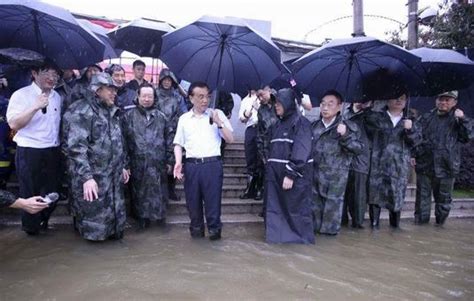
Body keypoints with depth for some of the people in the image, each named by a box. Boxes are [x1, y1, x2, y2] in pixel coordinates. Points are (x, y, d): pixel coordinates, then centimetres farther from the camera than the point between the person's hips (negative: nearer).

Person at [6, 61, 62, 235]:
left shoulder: (57, 97, 10)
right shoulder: (21, 95, -8)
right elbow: (13, 124, -19)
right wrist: (35, 107, -28)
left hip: (53, 151, 5)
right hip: (29, 152, -5)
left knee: (52, 191, 14)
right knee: (30, 192, 8)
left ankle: (43, 221, 36)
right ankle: (31, 226, 27)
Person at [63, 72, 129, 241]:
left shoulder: (112, 112, 13)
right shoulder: (83, 111, -13)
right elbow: (76, 147, -21)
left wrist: (122, 166, 19)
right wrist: (86, 177, -27)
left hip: (113, 176, 8)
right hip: (92, 176, -7)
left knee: (115, 213, 15)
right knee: (94, 215, 4)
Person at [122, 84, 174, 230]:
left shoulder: (160, 116, 11)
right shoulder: (129, 115, 5)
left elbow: (169, 137, 9)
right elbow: (124, 139, 1)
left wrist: (169, 159, 4)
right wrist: (126, 162, -5)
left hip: (158, 163, 1)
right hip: (137, 163, -1)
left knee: (159, 191, 4)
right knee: (139, 192, 8)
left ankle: (160, 216, 19)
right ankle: (142, 218, 22)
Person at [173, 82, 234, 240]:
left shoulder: (217, 114, 7)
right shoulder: (184, 118, 12)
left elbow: (230, 139, 4)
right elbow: (178, 143, 13)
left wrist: (219, 123, -9)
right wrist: (178, 162, -3)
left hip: (212, 163, -2)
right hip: (191, 165, 2)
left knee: (213, 199, 0)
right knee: (193, 200, 7)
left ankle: (214, 229, 15)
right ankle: (196, 228, 24)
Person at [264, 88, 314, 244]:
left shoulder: (300, 122, -8)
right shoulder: (277, 124, 16)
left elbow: (301, 151, -16)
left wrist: (291, 174, -21)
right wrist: (269, 169, 11)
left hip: (294, 175, -7)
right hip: (275, 174, 7)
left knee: (296, 208, 3)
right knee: (275, 208, 10)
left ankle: (303, 237, 20)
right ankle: (277, 235, 22)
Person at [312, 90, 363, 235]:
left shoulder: (348, 126, -7)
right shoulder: (314, 126, 6)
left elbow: (358, 149, -13)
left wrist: (345, 135, -27)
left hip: (336, 175, -4)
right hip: (316, 172, 5)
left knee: (333, 202, 5)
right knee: (315, 200, 15)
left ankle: (330, 229, 21)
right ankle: (315, 226, 30)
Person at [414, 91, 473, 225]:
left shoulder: (458, 120, 2)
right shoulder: (426, 118, 7)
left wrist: (463, 119, -20)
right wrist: (413, 155, 3)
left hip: (446, 167, -1)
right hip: (424, 165, 1)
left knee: (443, 198, 11)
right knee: (422, 196, 9)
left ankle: (440, 223, 26)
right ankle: (421, 220, 21)